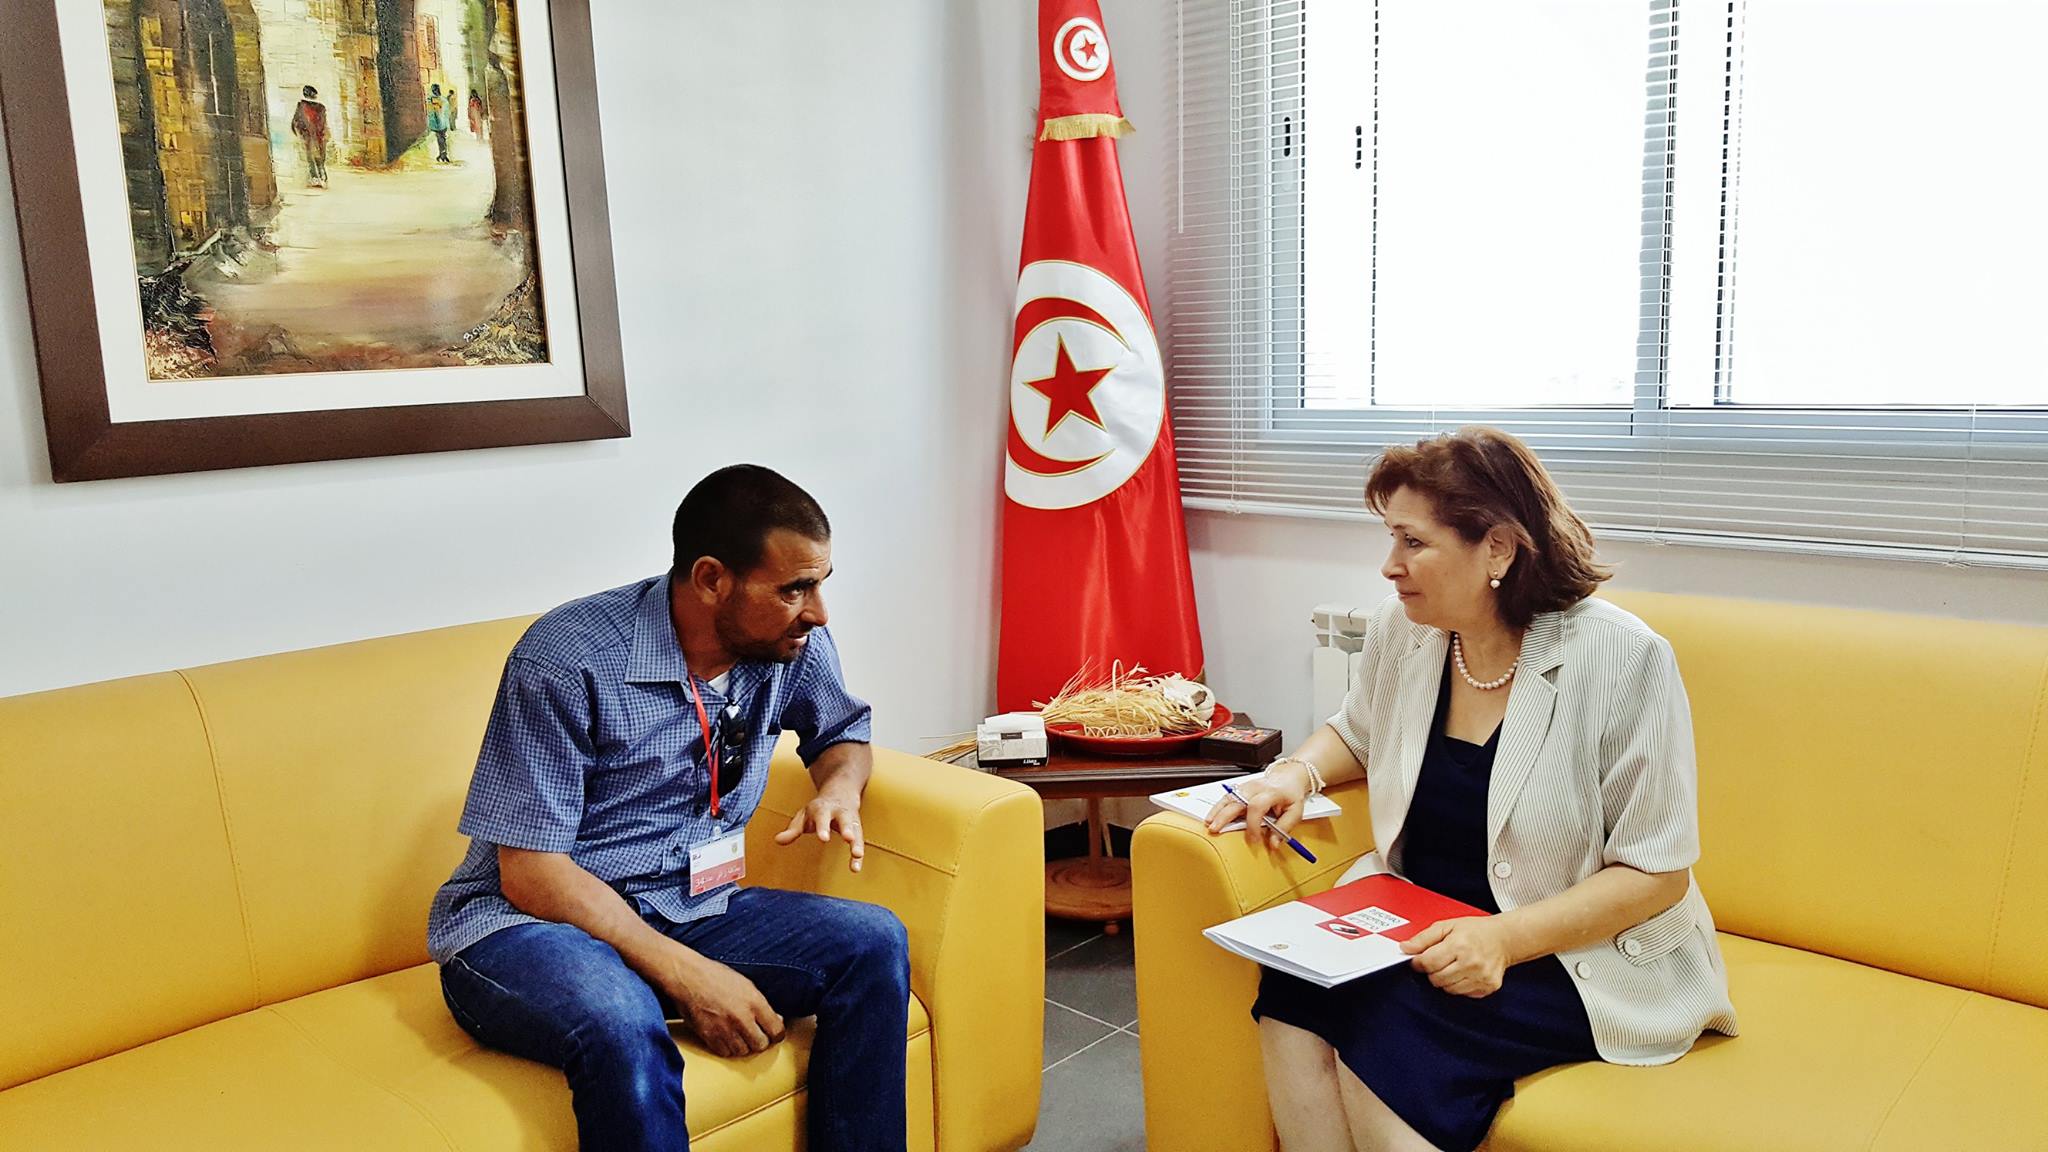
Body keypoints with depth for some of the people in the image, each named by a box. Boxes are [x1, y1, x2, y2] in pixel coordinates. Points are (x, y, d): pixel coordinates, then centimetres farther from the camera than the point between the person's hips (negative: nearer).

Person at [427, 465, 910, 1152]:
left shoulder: (793, 645, -3)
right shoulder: (565, 662, -20)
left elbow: (843, 730, 18)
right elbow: (531, 875, -19)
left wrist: (839, 791, -6)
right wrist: (686, 975, -25)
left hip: (687, 909, 6)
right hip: (524, 921, -5)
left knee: (873, 942, -16)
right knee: (624, 1030, -38)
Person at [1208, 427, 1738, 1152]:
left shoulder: (1622, 658, -16)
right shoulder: (1401, 630, 0)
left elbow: (1657, 873, -13)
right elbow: (1357, 732, 22)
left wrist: (1504, 938, -26)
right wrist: (1300, 771, -2)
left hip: (1577, 952, -5)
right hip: (1419, 922, 5)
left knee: (1382, 1025, -30)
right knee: (1292, 994, -25)